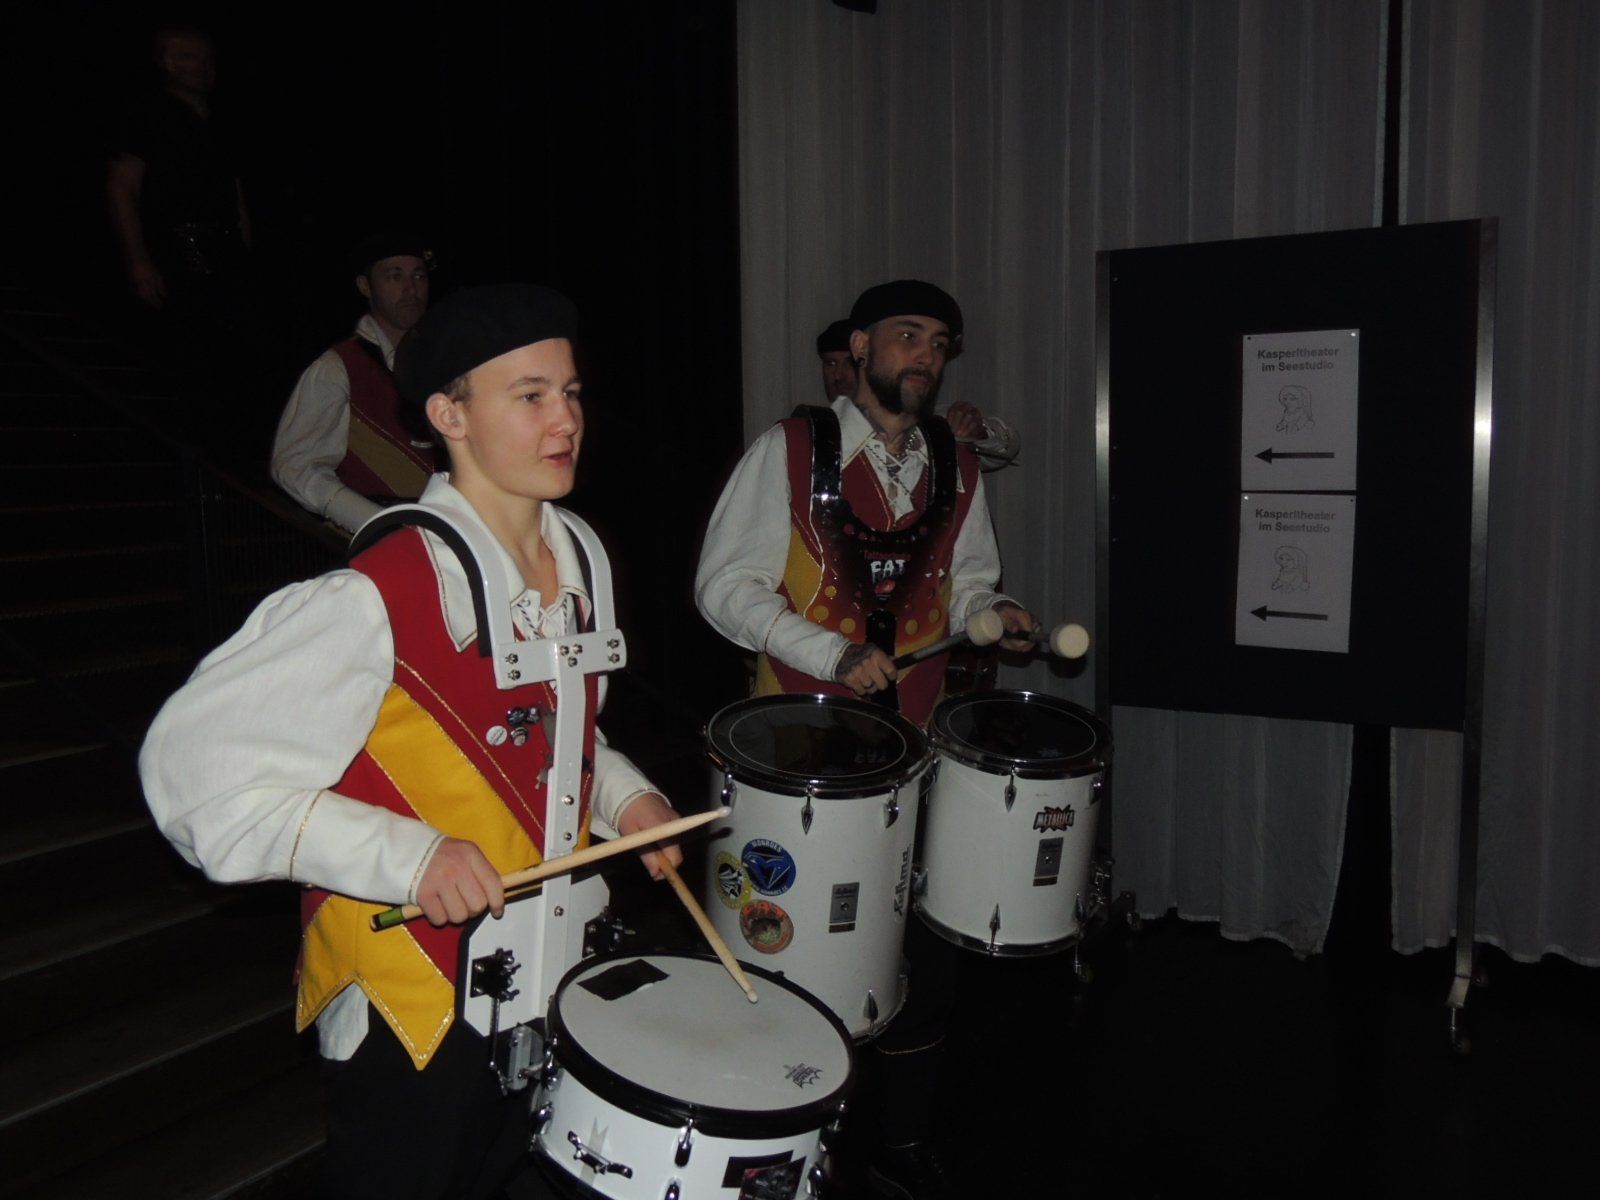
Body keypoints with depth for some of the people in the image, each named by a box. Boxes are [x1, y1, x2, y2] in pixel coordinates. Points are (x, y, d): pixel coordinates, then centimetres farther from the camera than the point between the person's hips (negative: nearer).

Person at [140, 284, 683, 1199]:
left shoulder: (578, 558, -2)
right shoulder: (374, 603, -26)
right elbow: (193, 766, -24)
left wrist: (621, 791, -3)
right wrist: (406, 856, -30)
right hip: (413, 1002, -6)